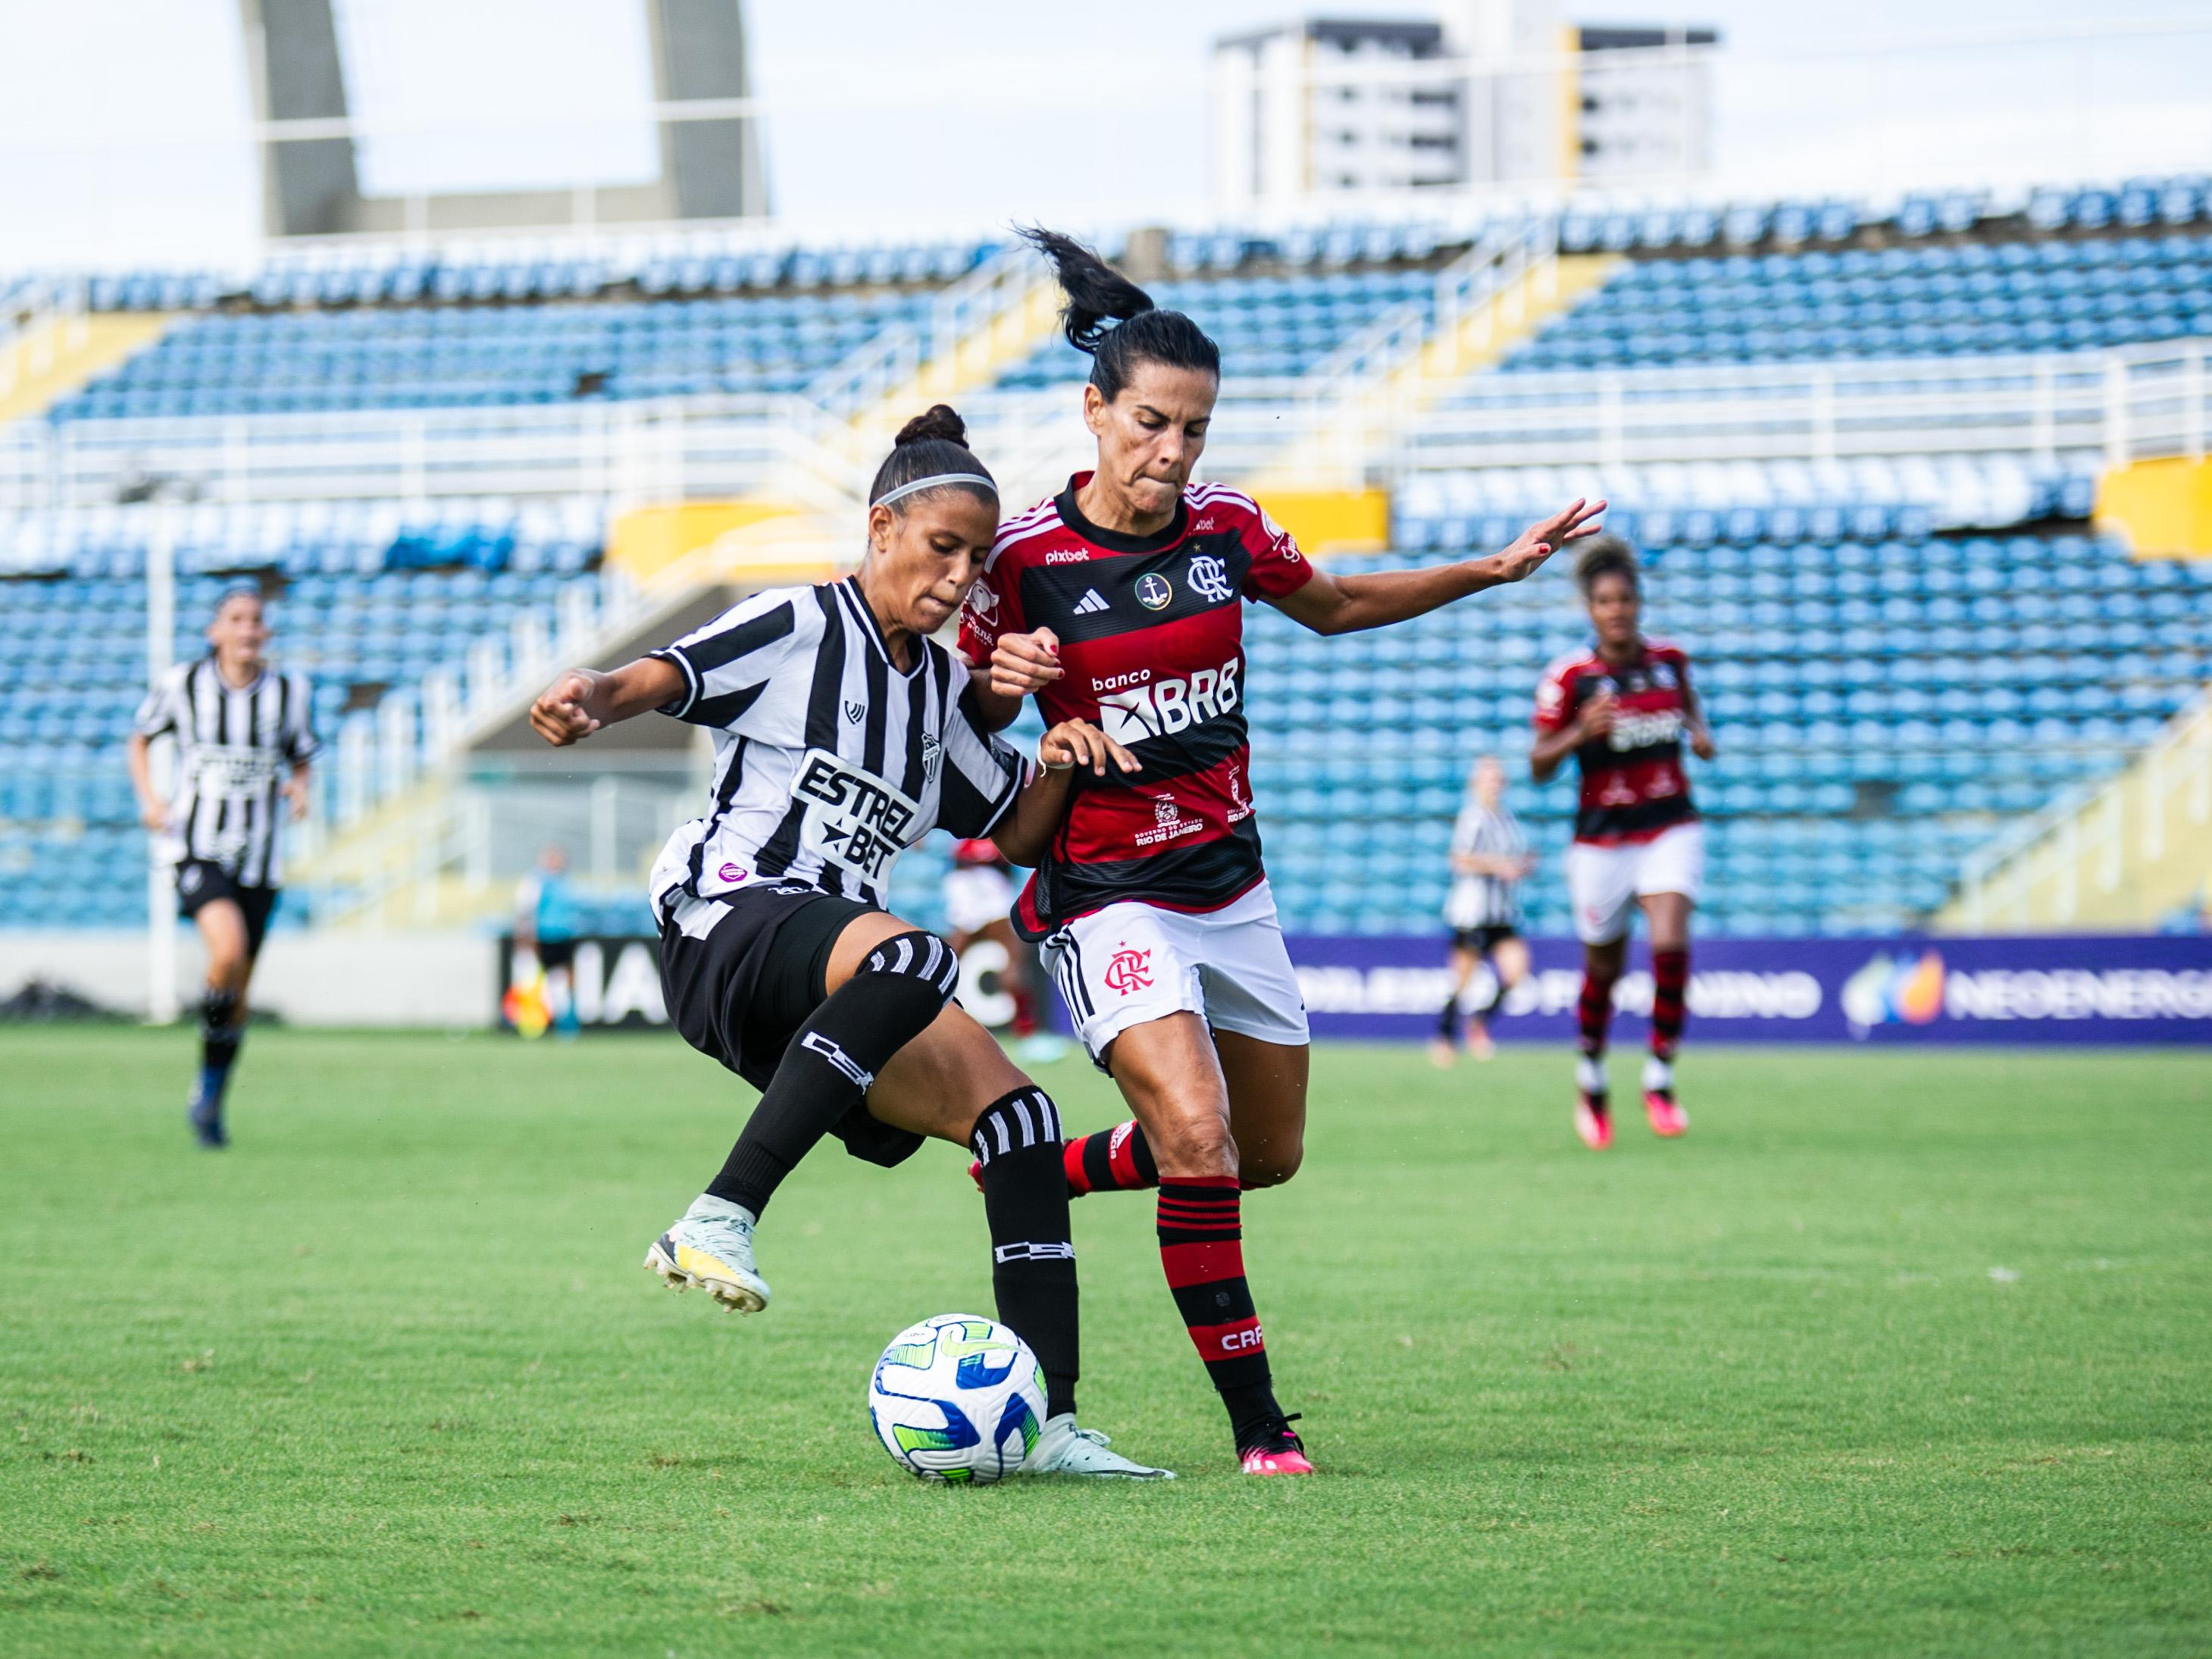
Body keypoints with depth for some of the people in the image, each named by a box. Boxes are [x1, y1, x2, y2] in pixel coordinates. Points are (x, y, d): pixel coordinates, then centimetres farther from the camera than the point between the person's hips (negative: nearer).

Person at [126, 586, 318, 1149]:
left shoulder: (290, 692, 1)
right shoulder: (182, 684, -3)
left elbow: (302, 758, 16)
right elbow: (140, 739, 12)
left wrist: (299, 788, -7)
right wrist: (148, 799, -3)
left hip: (259, 857, 3)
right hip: (197, 847, -3)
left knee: (238, 990, 6)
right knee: (228, 950, -29)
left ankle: (210, 1096, 24)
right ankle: (210, 1032, -3)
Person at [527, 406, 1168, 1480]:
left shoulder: (942, 687, 22)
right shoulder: (794, 627, 0)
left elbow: (1015, 833, 27)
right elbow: (668, 676, -13)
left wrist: (1058, 764, 5)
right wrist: (594, 697, -35)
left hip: (834, 972, 8)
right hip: (724, 918, -8)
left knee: (1013, 1109, -7)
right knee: (910, 960, -38)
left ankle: (1049, 1426, -8)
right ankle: (719, 1220, -36)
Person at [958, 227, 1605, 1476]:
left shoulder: (1226, 529, -2)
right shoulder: (1024, 557, -13)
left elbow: (1334, 607, 18)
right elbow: (973, 721, -1)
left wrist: (1493, 571, 11)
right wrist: (1000, 681, -24)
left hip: (1229, 885, 6)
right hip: (1108, 893, -6)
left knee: (1271, 1157, 13)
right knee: (1198, 1137, -23)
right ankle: (1256, 1421, -12)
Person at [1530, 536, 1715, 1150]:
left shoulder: (1669, 659, 1)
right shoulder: (1569, 677, -8)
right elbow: (1539, 767, -6)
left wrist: (1699, 731, 1)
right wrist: (1580, 733, -23)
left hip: (1671, 829, 1)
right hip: (1602, 839, -1)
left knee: (1671, 944, -20)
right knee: (1603, 968, 9)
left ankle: (1660, 1080, -7)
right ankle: (1590, 1081, 34)